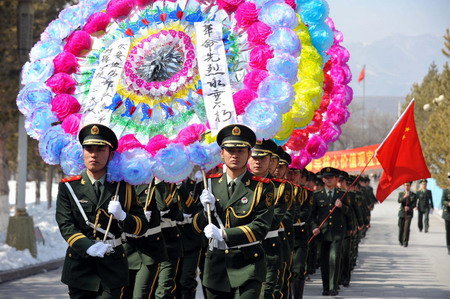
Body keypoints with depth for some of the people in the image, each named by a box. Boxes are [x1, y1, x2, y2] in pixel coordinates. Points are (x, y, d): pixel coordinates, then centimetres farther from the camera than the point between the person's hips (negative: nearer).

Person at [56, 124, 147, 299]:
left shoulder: (123, 187, 5)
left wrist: (122, 216, -16)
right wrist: (88, 247, -22)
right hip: (80, 264, 0)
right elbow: (65, 225, -6)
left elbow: (142, 226, 5)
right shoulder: (68, 187, 2)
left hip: (112, 267, 0)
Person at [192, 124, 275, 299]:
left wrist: (223, 234, -21)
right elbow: (197, 226, 11)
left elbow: (261, 228, -11)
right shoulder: (211, 184, 8)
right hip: (216, 264, 4)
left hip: (247, 266, -4)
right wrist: (208, 210, -11)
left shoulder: (262, 187, -3)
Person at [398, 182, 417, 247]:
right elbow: (399, 201, -9)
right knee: (401, 227, 5)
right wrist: (404, 197, -28)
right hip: (402, 213, 2)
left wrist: (409, 207, -21)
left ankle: (405, 242, -9)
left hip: (409, 213, -2)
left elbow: (414, 204, -3)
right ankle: (401, 241, 24)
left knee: (407, 228, -13)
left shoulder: (413, 195, 5)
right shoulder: (401, 194, 9)